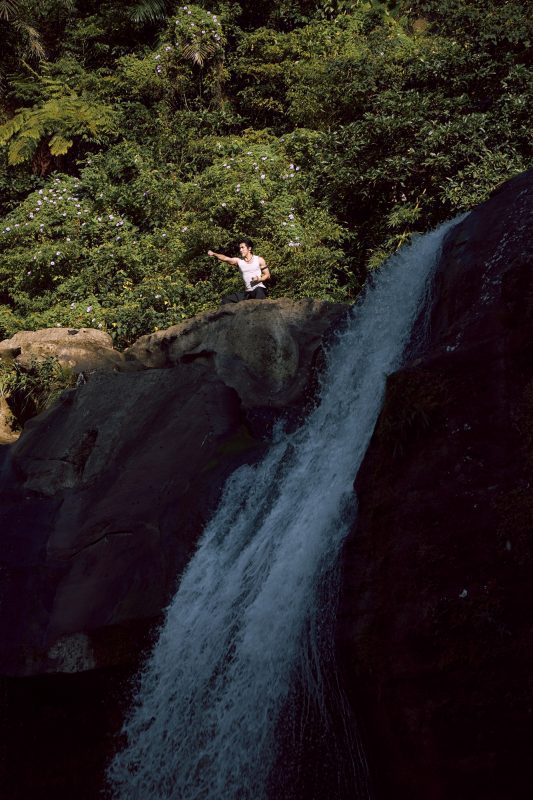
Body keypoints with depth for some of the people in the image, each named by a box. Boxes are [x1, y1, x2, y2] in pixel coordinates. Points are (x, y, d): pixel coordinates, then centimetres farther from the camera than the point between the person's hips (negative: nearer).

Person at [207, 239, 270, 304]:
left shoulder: (259, 260, 2)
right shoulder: (238, 261, 7)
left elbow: (267, 275, 4)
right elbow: (225, 258, -10)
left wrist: (259, 279, -17)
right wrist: (214, 254, -28)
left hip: (260, 289, -4)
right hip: (247, 293, 5)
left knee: (258, 290, -40)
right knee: (226, 299, -3)